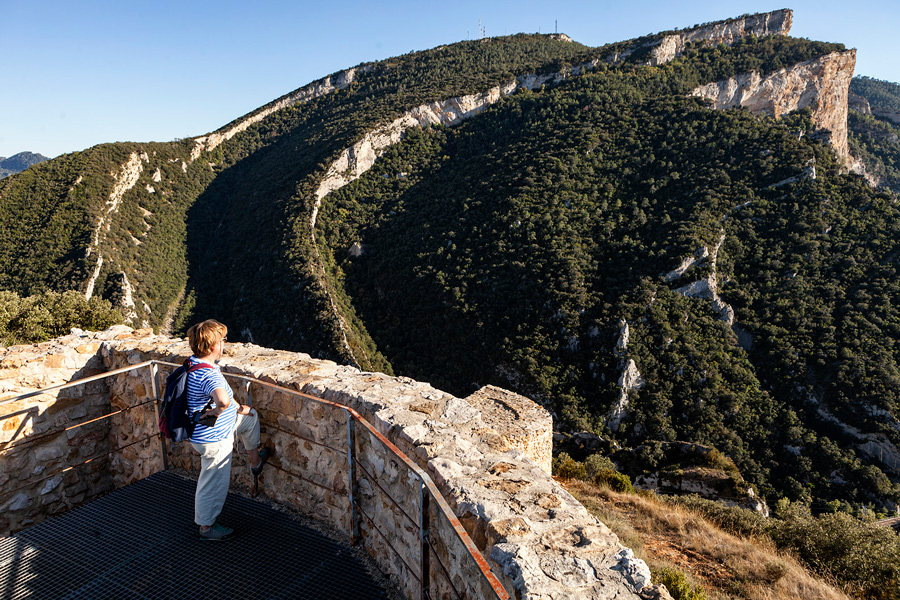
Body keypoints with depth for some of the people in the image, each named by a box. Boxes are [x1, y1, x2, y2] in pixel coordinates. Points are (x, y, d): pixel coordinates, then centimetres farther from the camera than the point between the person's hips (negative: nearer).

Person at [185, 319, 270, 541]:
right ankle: (206, 526, 31)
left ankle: (255, 460, 41)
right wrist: (216, 411, -32)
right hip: (214, 439, -9)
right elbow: (223, 399, -54)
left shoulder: (194, 364, -2)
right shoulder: (208, 374, -34)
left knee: (251, 416, 25)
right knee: (214, 483, 10)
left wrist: (238, 408, 20)